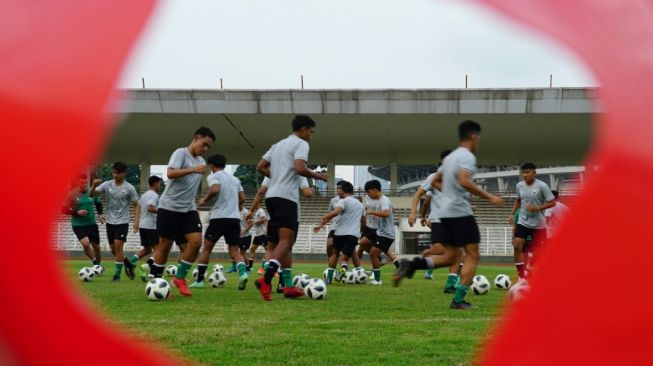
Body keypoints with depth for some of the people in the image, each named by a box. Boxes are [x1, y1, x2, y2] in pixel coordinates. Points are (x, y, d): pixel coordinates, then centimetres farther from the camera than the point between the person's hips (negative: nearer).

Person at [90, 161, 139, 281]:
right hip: (110, 222, 4)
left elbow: (136, 205, -2)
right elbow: (92, 194, -9)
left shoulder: (129, 188, -9)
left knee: (118, 246, -14)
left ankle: (117, 274, -7)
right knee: (113, 249, 10)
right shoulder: (107, 184, -2)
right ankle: (128, 265, 32)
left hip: (122, 222, -4)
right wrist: (94, 185, -29)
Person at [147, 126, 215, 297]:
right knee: (165, 244, -2)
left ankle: (180, 278, 3)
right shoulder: (181, 153, -8)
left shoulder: (201, 161, 15)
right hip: (169, 207, -6)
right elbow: (170, 173, -25)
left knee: (196, 241, -10)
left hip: (188, 209, 7)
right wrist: (193, 170, -32)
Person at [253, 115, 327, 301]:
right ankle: (266, 279, -31)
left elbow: (260, 167, 22)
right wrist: (317, 175, -2)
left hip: (272, 196, 9)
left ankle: (288, 286, 11)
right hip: (286, 197, -9)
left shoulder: (278, 145, 23)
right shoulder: (301, 144, -3)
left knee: (285, 242, 13)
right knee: (286, 241, -14)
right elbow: (299, 168, -18)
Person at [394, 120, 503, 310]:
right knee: (473, 255, -1)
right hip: (461, 212, -9)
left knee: (450, 257, 13)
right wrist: (489, 197, -21)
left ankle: (411, 265, -6)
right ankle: (458, 299, -8)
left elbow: (435, 182, 26)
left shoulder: (450, 157, 18)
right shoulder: (467, 156, -9)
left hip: (446, 212, 9)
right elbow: (464, 181, -25)